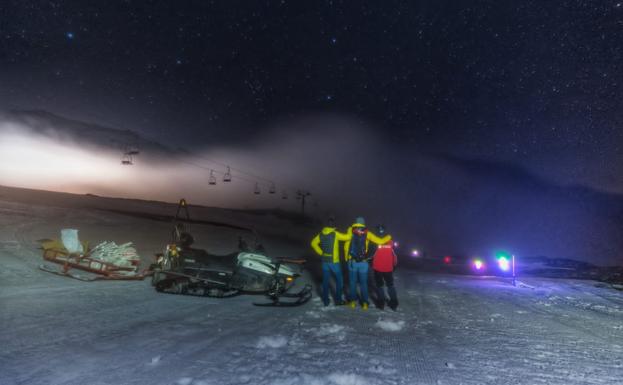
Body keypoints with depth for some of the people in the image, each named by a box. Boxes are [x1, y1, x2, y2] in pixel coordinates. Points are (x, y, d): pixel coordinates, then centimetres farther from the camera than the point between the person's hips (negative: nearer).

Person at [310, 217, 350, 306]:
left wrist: (321, 252, 6)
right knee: (339, 280, 12)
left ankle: (325, 301, 21)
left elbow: (313, 243, 4)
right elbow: (347, 237, -15)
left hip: (325, 261, 5)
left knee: (325, 281, 13)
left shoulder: (321, 234, 0)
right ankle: (338, 300, 16)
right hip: (334, 261, -5)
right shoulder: (335, 234, -15)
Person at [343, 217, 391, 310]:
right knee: (363, 283, 14)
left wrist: (346, 258, 10)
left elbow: (346, 246, -1)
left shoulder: (350, 231, -2)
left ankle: (353, 301, 20)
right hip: (363, 263, 0)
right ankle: (364, 303, 18)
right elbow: (380, 241, -3)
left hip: (352, 262, 0)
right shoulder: (367, 233, -3)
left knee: (352, 282, 14)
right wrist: (388, 237, 15)